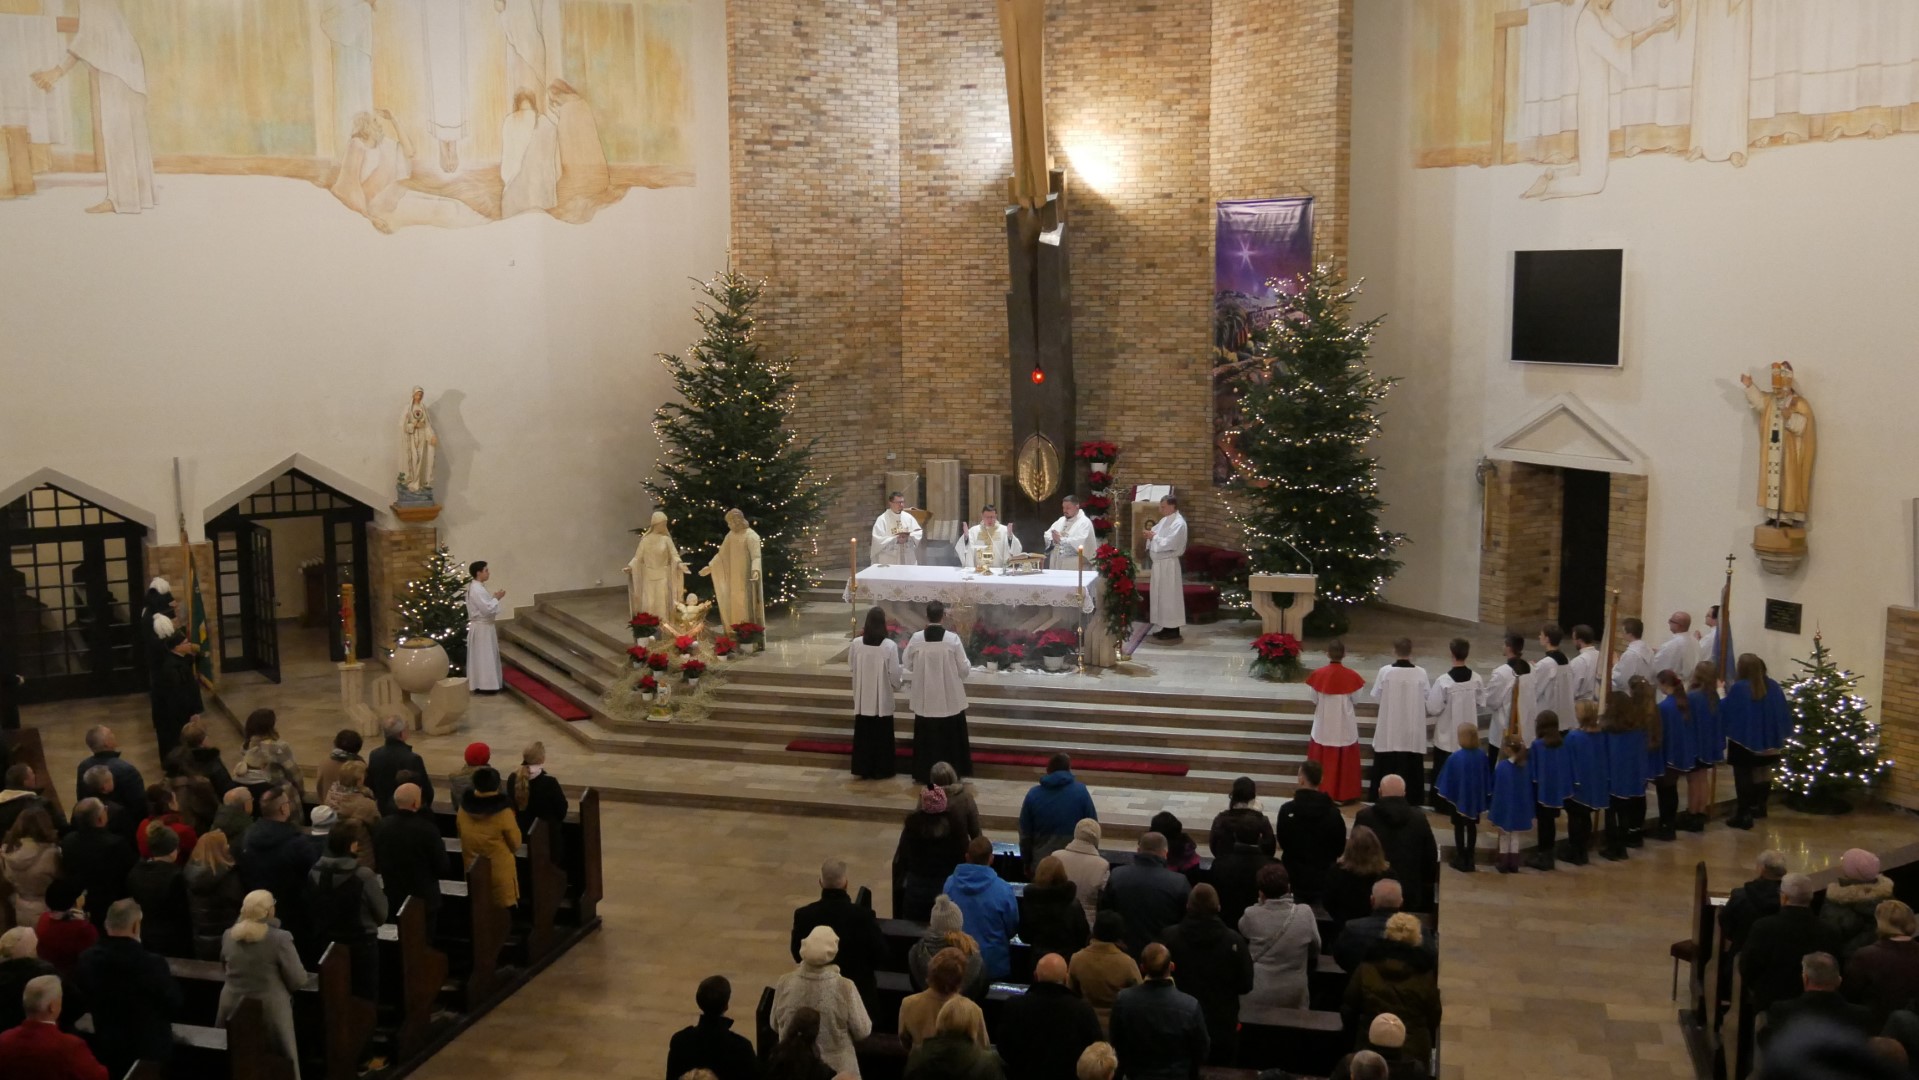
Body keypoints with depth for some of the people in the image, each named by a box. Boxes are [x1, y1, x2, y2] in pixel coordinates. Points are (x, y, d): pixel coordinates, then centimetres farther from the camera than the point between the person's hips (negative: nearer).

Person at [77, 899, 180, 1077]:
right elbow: (174, 1003, -14)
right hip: (148, 1050, -4)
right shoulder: (152, 963, -29)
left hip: (107, 1048, 4)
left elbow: (87, 998, 4)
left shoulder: (87, 959, -14)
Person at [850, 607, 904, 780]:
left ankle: (863, 769, 19)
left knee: (863, 733, 13)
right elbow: (894, 672, -13)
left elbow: (850, 664, 8)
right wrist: (896, 685, 10)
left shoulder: (856, 643, -9)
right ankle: (881, 769, 16)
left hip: (862, 698, 2)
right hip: (882, 698, -2)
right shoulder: (890, 645, -17)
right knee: (881, 735, 10)